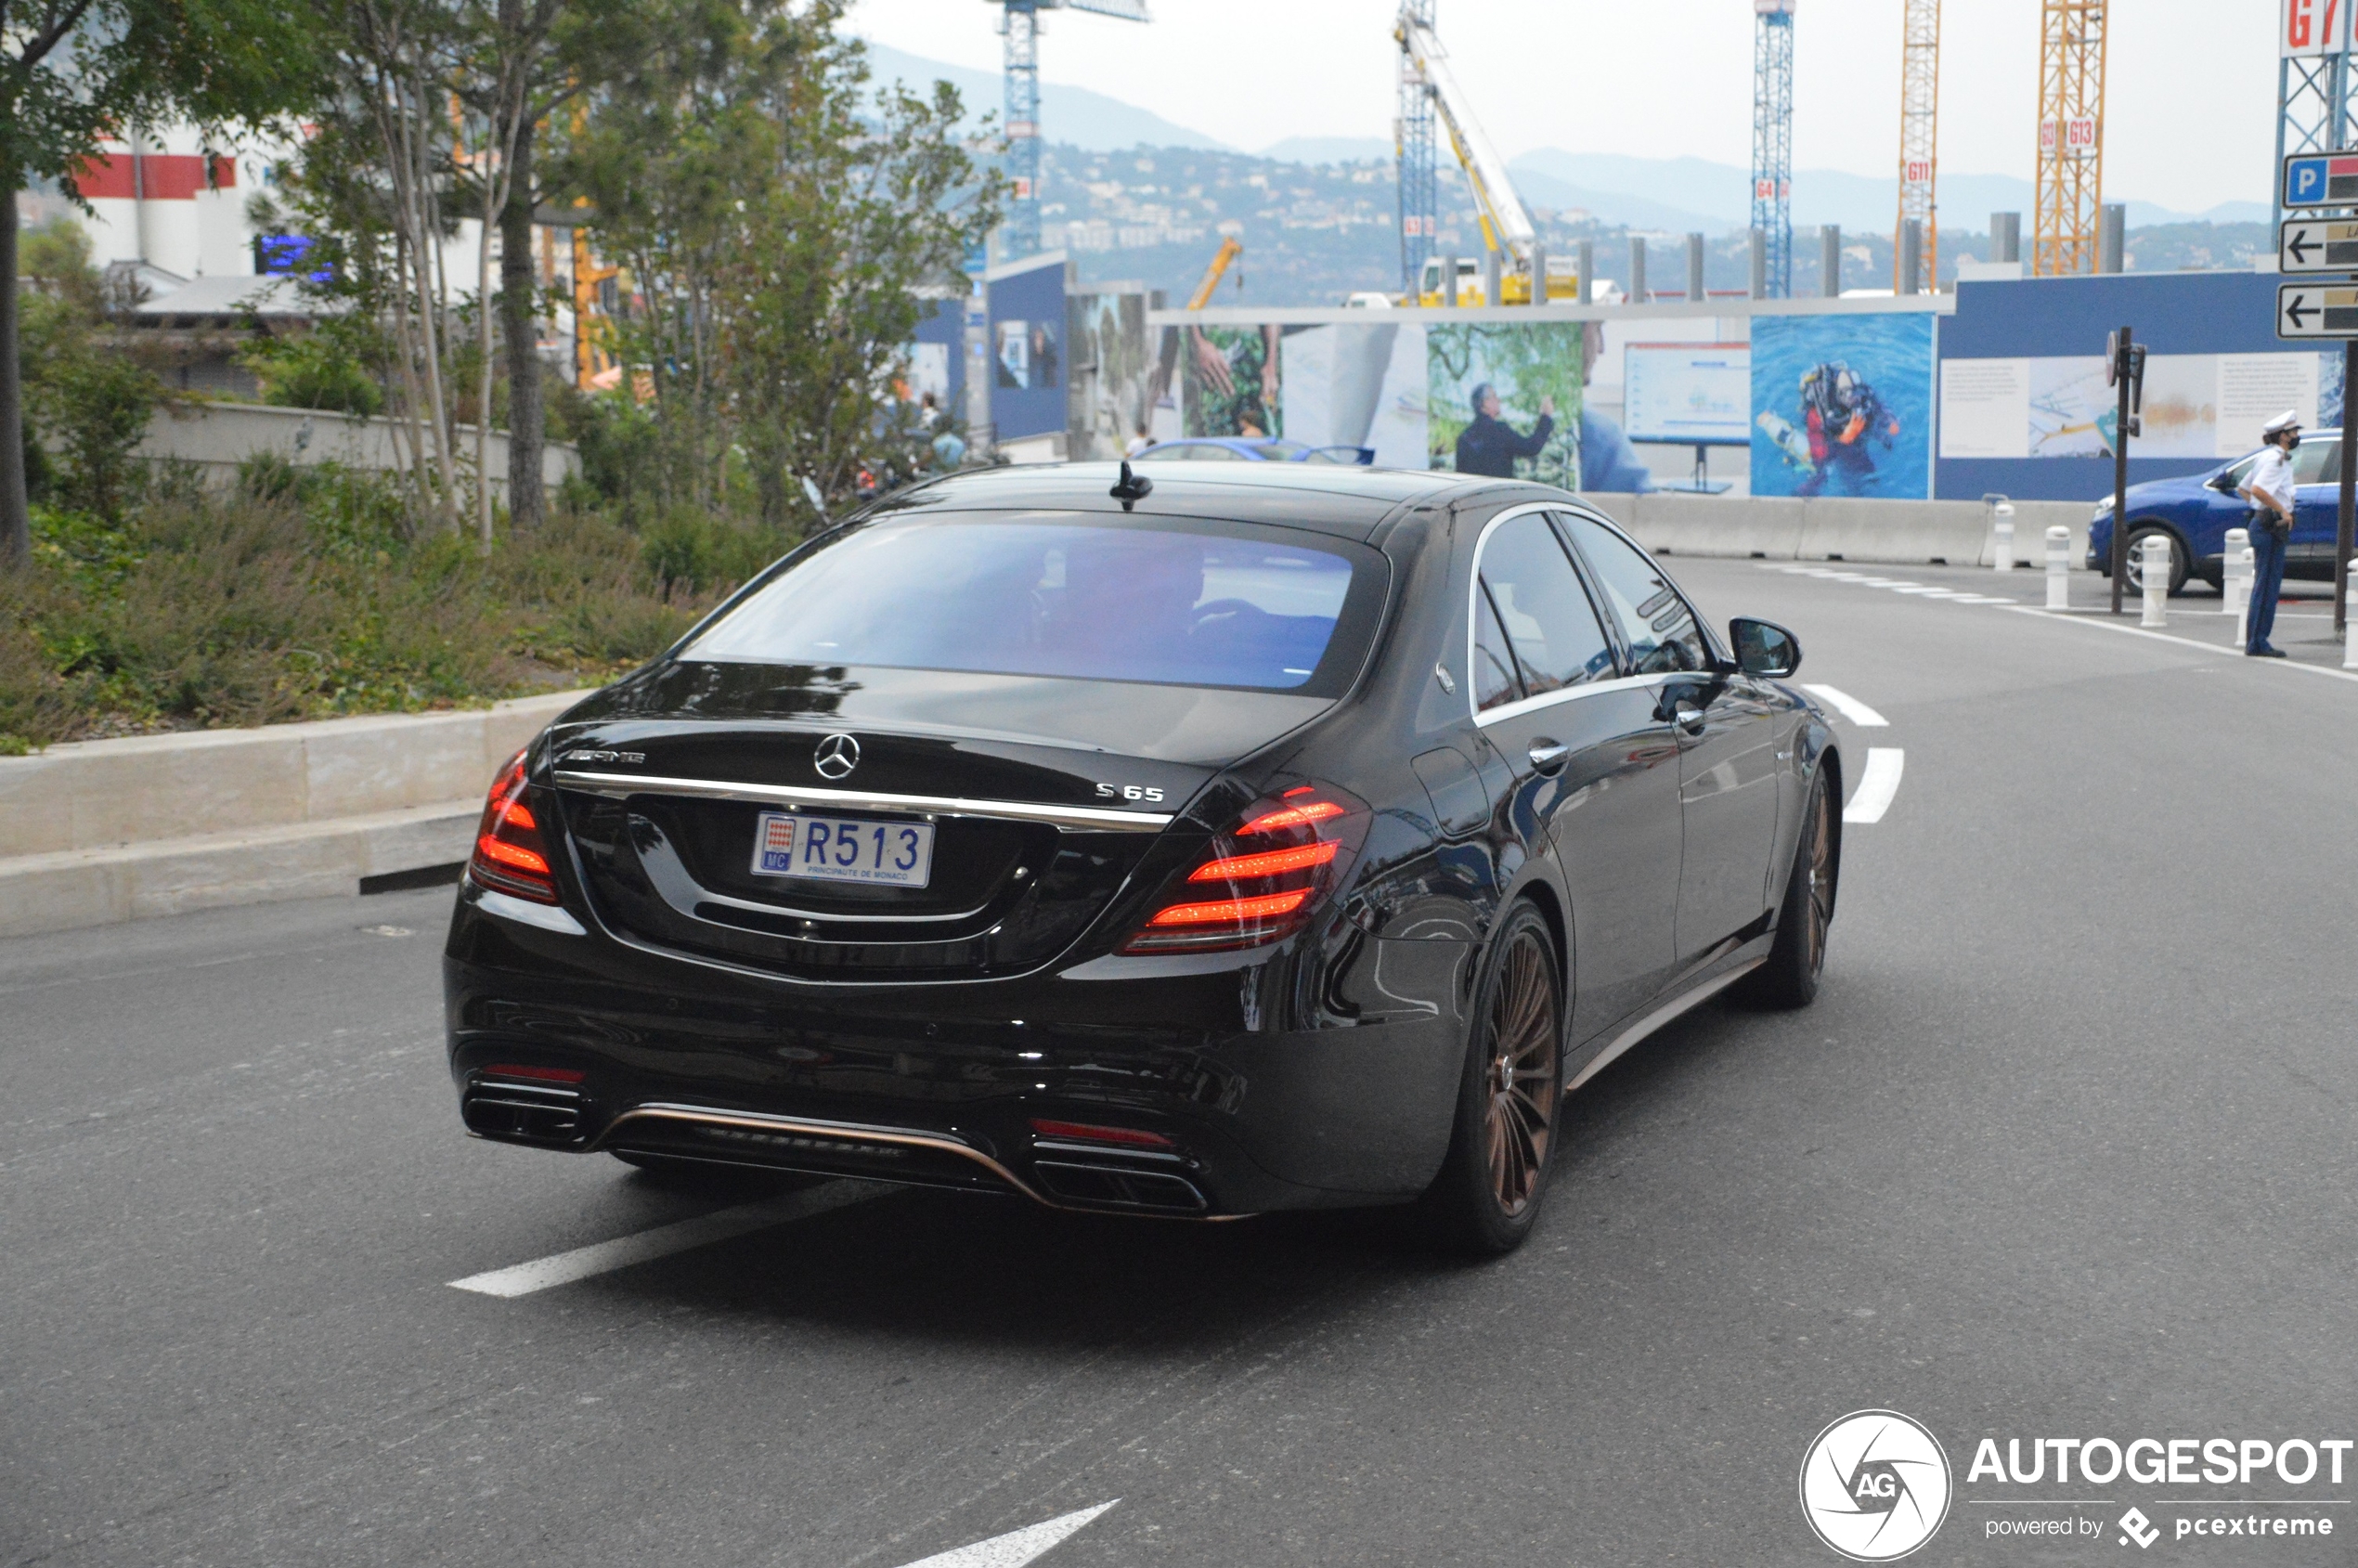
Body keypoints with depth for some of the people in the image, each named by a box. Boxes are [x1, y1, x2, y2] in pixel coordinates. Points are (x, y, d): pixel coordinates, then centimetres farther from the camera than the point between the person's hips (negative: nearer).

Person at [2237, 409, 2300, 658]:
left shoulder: (2268, 456, 18)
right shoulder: (2276, 458, -13)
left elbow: (2243, 489, 26)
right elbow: (2258, 490, -28)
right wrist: (2283, 510, -22)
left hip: (2263, 523, 10)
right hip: (2271, 527, -10)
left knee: (2264, 586, 12)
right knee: (2267, 586, -8)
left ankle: (2255, 642, 15)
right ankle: (2257, 643, -6)